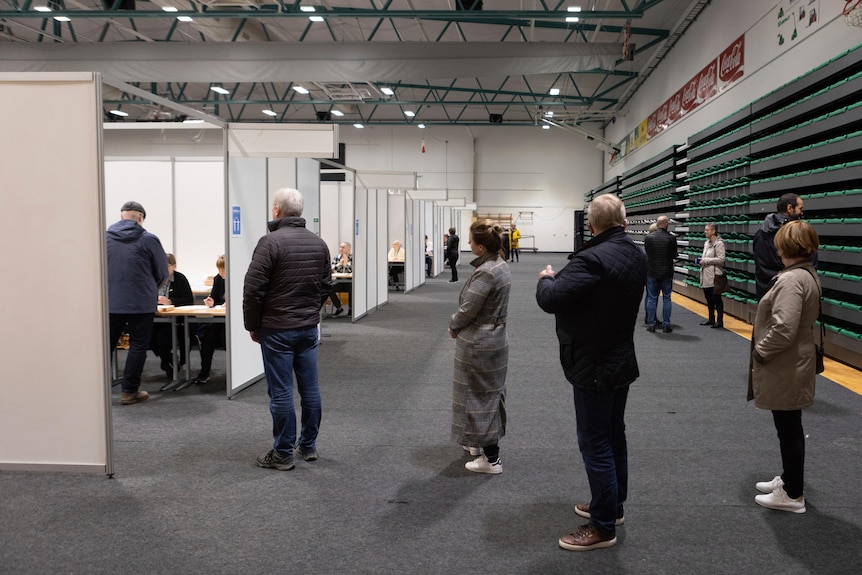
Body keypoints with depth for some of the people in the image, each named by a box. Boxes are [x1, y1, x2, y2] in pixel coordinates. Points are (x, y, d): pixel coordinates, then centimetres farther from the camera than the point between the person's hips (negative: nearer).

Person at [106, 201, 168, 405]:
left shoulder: (105, 237, 0)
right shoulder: (149, 240, -7)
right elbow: (162, 272, 1)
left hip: (110, 302, 3)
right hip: (141, 302, -3)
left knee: (106, 346, 13)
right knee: (138, 346, 7)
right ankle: (129, 391, 10)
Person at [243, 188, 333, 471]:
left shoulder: (271, 242, -14)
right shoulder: (319, 243, 6)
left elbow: (253, 289, -14)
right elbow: (326, 285, 12)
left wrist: (252, 326, -2)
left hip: (277, 329, -6)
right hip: (309, 328, 6)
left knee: (281, 392, 1)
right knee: (310, 388, 12)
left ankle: (283, 453, 9)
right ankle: (308, 446, 23)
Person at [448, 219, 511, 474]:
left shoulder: (485, 272, -26)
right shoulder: (501, 265, 4)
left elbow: (468, 310, -22)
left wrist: (453, 324, -2)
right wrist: (458, 324, 5)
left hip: (478, 343, -9)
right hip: (496, 337, 10)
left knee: (478, 396, 3)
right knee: (490, 393, 21)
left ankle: (491, 459, 11)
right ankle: (483, 443, 38)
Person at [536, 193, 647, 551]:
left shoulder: (592, 260, -26)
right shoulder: (637, 256, 3)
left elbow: (550, 299, -29)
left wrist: (546, 279, -9)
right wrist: (560, 279, 7)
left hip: (594, 368, -9)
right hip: (622, 361, 9)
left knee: (596, 447, 1)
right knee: (614, 437, 21)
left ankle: (603, 527, 12)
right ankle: (613, 505, 37)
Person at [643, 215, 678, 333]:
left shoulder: (648, 238, -7)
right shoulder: (671, 238, -10)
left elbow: (646, 253, 2)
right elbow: (675, 255, -3)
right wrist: (676, 252, 19)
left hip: (652, 273, 1)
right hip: (666, 273, -1)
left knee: (652, 299, 8)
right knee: (666, 299, 8)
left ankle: (651, 325, 9)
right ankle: (666, 325, 10)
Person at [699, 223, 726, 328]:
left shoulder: (719, 243, -11)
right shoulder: (707, 243, 14)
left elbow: (721, 259, -18)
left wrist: (706, 260, -16)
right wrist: (702, 259, 5)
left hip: (714, 276, -8)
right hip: (706, 276, 8)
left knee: (716, 299, -3)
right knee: (708, 298, 14)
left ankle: (720, 321, 4)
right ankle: (711, 319, 25)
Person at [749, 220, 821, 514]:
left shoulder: (791, 279, -24)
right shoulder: (809, 275, 8)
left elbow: (783, 329, -30)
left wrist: (760, 352, -16)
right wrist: (764, 351, 13)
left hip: (785, 369, -10)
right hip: (793, 363, 10)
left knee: (789, 429, 3)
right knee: (789, 428, 22)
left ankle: (792, 495, 16)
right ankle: (789, 478, 37)